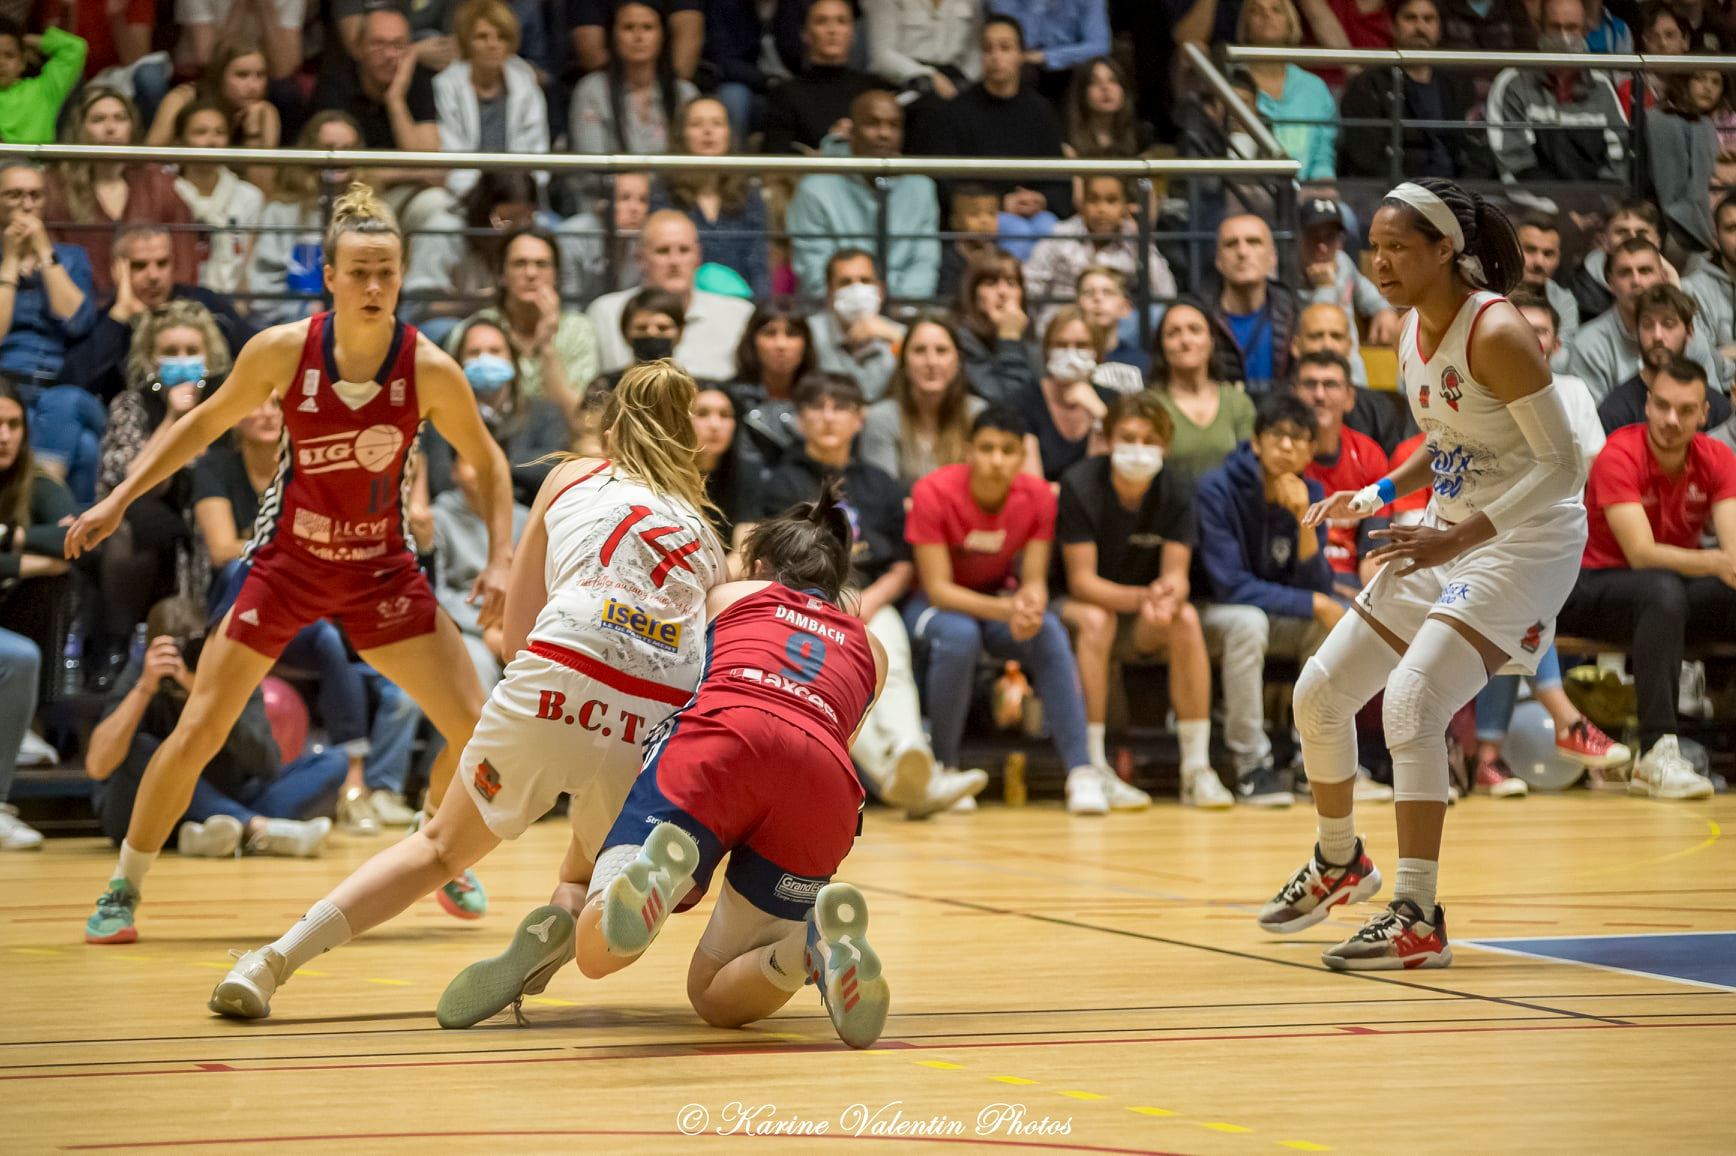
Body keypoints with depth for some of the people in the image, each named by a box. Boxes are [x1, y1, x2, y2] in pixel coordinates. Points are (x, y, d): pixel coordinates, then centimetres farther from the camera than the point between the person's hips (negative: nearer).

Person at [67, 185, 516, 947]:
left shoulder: (430, 371, -15)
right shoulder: (282, 351, -15)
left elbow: (487, 463, 0)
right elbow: (205, 423, 1)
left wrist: (500, 560, -11)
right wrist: (120, 499, -3)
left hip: (381, 570, 1)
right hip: (287, 562, -1)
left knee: (476, 729, -4)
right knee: (197, 731, -5)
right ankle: (122, 890, 11)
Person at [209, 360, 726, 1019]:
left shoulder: (573, 476, 23)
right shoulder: (701, 526, 27)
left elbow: (514, 637, 23)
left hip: (554, 686, -1)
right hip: (660, 718, 1)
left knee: (440, 848, 17)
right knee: (585, 881, 28)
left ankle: (273, 962, 3)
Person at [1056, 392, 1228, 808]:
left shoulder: (1177, 490, -7)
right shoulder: (1080, 484, -17)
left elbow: (1176, 575, -12)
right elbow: (1081, 580, -20)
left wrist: (1168, 596, -38)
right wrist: (1142, 598, -37)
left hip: (1144, 625, 3)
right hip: (1082, 604, -3)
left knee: (1186, 618, -28)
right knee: (1095, 620, -36)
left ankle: (1197, 768, -26)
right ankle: (1092, 768, -33)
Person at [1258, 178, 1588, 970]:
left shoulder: (1495, 333, -21)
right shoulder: (1413, 328, 4)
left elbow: (1562, 464, -23)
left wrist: (1459, 538, -28)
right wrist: (1379, 495, 5)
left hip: (1525, 541, -9)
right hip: (1446, 540, 9)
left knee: (1409, 703, -26)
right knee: (1319, 693, 10)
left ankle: (1418, 920, -20)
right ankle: (1339, 861, 35)